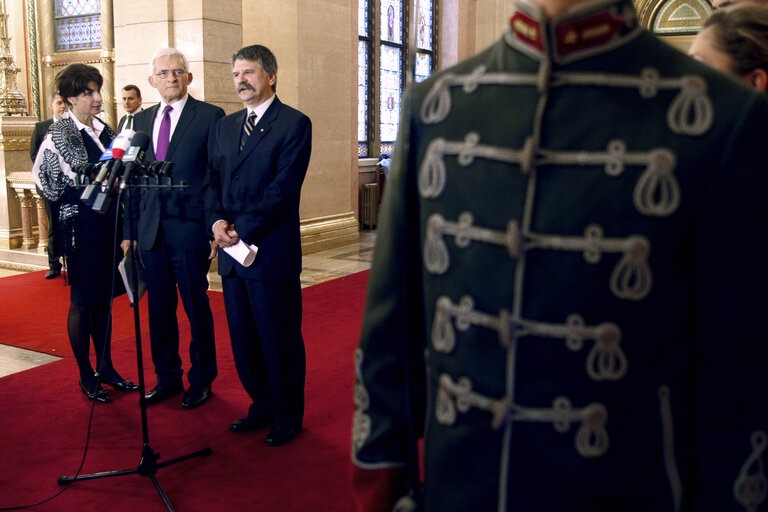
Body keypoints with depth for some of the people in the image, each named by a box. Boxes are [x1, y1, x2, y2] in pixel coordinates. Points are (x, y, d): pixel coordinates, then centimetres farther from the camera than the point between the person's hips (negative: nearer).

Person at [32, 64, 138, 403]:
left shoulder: (104, 130, 11)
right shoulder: (59, 134, -7)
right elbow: (49, 183, -12)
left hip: (109, 225, 6)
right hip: (81, 226, -6)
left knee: (104, 298, 14)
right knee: (82, 301, 4)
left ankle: (106, 367, 25)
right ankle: (86, 375, 15)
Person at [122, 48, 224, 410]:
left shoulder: (210, 116, -3)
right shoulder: (141, 121, 13)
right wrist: (129, 230, 10)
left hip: (190, 230, -5)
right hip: (151, 231, 5)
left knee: (197, 309, 6)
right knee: (159, 310, 13)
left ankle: (201, 380, 21)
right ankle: (167, 378, 28)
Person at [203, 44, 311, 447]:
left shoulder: (294, 124, -6)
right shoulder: (226, 126, 16)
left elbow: (283, 187, -14)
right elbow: (212, 180, 14)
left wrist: (243, 230, -15)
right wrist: (217, 221, -5)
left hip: (272, 251, -7)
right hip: (232, 250, 7)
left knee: (280, 339, 4)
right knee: (243, 338, 14)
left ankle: (288, 417, 19)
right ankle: (262, 406, 30)